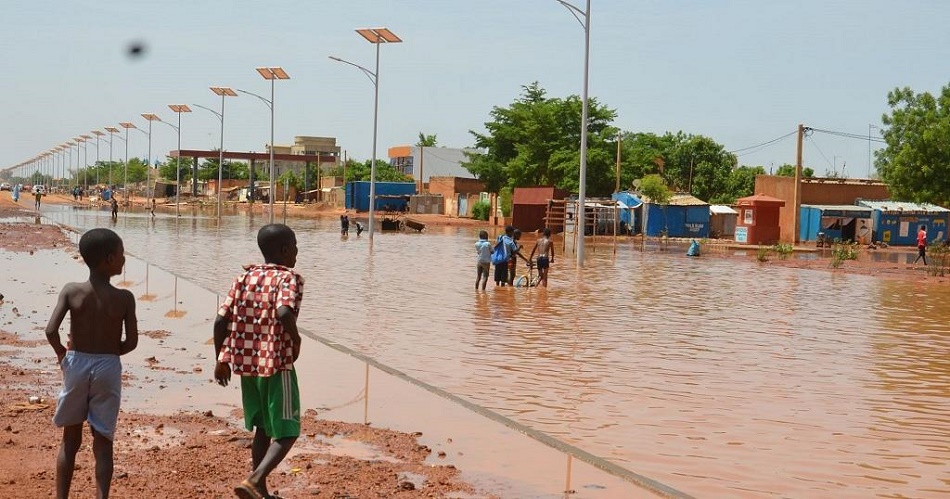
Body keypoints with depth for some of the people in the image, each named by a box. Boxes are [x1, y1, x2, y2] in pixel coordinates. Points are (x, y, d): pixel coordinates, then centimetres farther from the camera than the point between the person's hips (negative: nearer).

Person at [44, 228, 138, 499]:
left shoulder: (71, 291, -6)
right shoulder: (124, 298, -9)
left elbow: (51, 330, -14)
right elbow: (131, 342, -7)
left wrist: (63, 355, 4)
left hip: (76, 365, 2)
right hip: (108, 368, -1)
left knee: (70, 440, 15)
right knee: (103, 443, 7)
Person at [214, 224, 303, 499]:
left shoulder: (244, 277, 8)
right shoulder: (290, 278, -9)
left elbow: (221, 320, 2)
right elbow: (284, 313, -28)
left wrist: (221, 359, 11)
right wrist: (296, 339, -10)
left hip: (246, 364, 6)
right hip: (277, 365, -6)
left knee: (263, 429, 20)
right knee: (287, 432, 2)